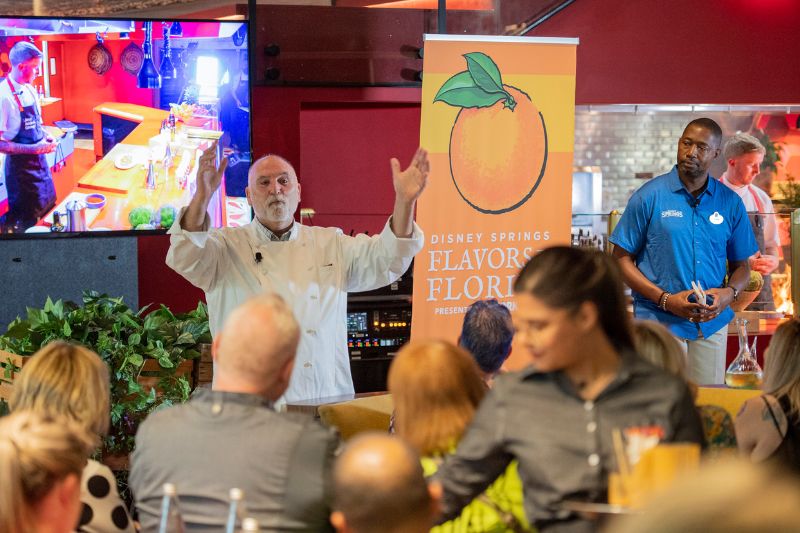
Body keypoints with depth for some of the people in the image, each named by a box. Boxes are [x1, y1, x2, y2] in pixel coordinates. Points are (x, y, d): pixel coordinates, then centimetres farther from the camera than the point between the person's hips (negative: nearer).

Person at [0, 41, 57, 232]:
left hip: (39, 159, 8)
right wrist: (35, 148, -25)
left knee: (49, 206, 18)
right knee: (26, 223, 2)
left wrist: (46, 138, -1)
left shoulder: (30, 90, 4)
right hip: (20, 164, -8)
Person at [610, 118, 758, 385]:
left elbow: (740, 265, 15)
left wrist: (729, 293, -8)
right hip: (659, 322, -3)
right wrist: (665, 300, -13)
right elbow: (622, 258, -1)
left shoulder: (731, 203, 7)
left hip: (712, 324, 3)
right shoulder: (649, 196, -2)